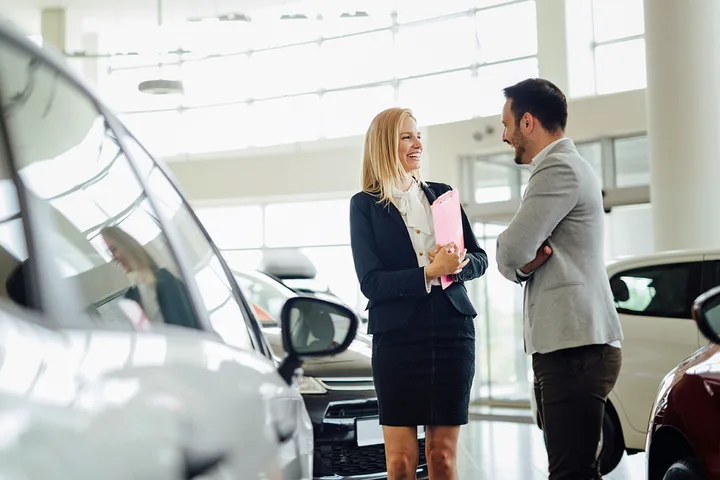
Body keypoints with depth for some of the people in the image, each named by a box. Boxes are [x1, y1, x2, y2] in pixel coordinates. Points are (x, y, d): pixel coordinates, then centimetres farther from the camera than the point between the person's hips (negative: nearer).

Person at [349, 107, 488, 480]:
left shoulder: (442, 194, 13)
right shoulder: (364, 205, 3)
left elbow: (479, 260, 13)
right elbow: (370, 282, -6)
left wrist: (456, 266, -10)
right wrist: (429, 273, -19)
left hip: (452, 333, 3)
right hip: (397, 337, -3)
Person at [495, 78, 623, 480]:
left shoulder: (559, 168, -11)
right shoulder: (567, 166, 22)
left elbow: (510, 252, -18)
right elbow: (516, 260, 20)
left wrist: (522, 260, 3)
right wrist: (526, 264, -1)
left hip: (576, 349, -10)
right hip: (569, 344, 10)